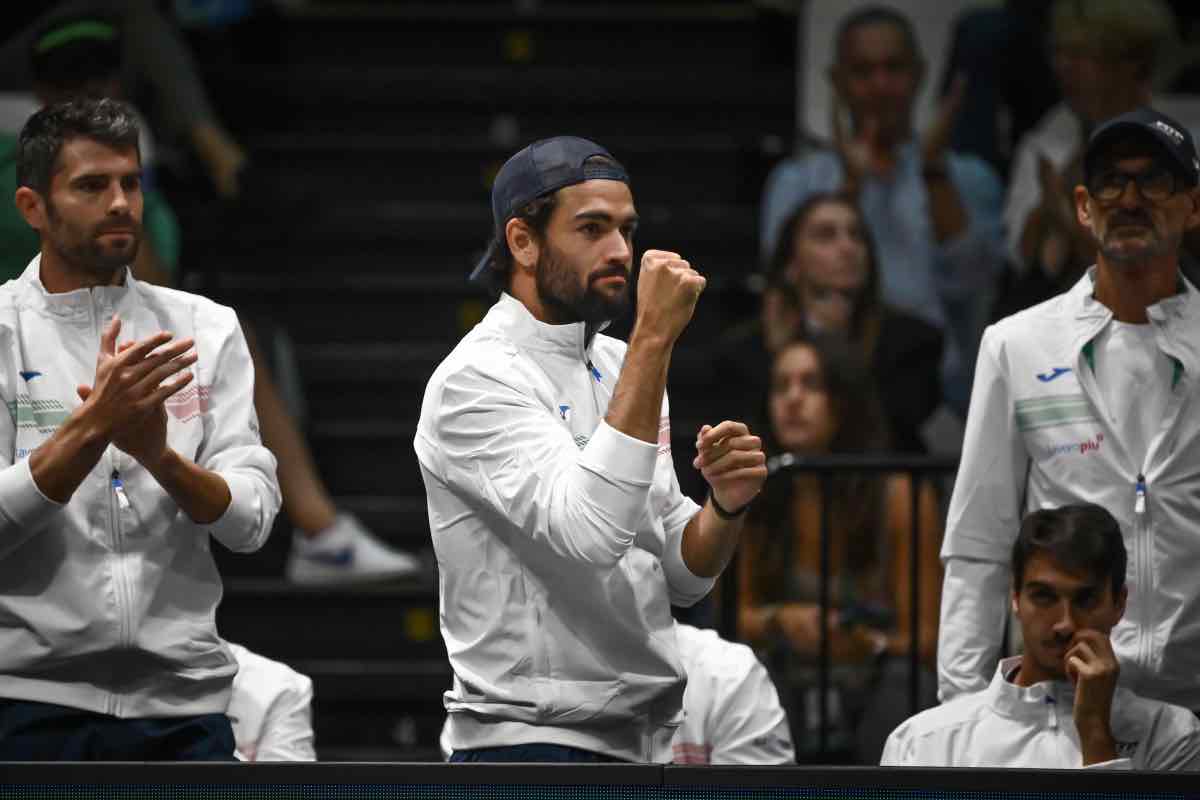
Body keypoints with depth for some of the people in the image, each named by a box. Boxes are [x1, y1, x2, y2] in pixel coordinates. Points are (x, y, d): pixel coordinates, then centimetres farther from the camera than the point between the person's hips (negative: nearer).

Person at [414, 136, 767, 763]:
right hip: (534, 741, -8)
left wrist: (726, 505, -8)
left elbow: (681, 576, 15)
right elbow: (589, 532, -28)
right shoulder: (476, 380, -12)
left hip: (643, 745, 8)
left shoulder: (621, 366, 14)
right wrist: (654, 338, -26)